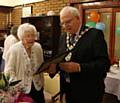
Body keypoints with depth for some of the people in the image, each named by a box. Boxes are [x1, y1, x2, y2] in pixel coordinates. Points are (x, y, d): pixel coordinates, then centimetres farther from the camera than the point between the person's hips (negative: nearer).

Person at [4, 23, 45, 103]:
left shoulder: (38, 47, -1)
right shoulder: (14, 50, -15)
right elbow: (9, 70, -13)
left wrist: (42, 83, 12)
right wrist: (15, 84, -25)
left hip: (37, 87, 5)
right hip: (21, 89, -4)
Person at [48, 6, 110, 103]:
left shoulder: (95, 34, -13)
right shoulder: (63, 37, 8)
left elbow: (104, 63, -20)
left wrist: (79, 67, -29)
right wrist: (55, 66, -7)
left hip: (88, 91, -5)